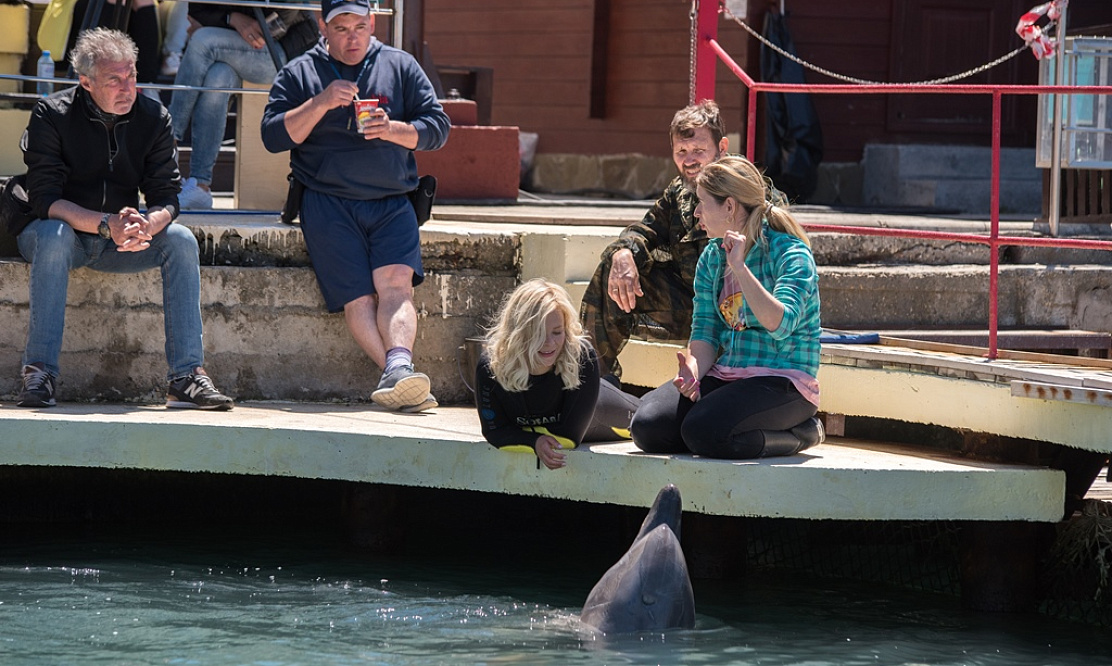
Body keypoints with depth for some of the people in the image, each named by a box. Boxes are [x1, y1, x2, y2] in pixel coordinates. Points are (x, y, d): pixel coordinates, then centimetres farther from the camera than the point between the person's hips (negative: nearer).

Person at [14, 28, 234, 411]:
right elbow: (45, 199, -20)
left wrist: (147, 226, -32)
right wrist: (107, 224, -35)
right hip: (62, 231, -4)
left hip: (119, 240, 4)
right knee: (54, 235, -37)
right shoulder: (52, 115, -14)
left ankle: (187, 377, -25)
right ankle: (38, 374, -38)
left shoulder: (153, 118, -4)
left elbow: (166, 196, -7)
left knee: (180, 240, -20)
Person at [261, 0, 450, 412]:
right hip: (328, 204, -1)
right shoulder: (299, 74, 14)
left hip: (391, 203, 1)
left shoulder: (400, 66, 17)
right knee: (357, 298, -21)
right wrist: (321, 104, -10)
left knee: (396, 282, -26)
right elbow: (273, 137, 2)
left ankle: (398, 367, -44)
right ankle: (400, 378, -33)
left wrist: (392, 130, -6)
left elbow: (438, 128, 13)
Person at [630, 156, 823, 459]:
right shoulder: (711, 257, 11)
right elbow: (705, 332, 6)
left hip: (782, 380, -7)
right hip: (725, 374, 7)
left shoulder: (789, 254, -11)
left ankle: (800, 433, -3)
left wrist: (740, 267, -27)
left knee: (703, 431, -31)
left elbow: (780, 325, -26)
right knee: (648, 427, -14)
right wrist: (692, 372, -15)